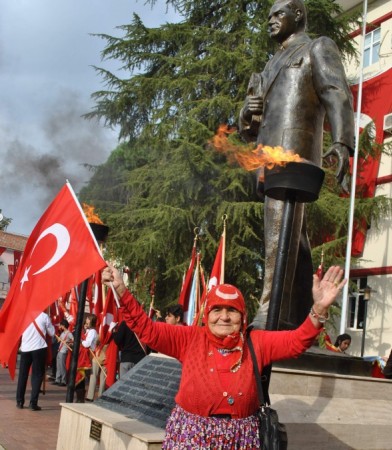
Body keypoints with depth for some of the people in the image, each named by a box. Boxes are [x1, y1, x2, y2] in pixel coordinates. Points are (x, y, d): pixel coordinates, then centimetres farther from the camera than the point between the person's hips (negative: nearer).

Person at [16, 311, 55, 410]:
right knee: (37, 375, 3)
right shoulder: (44, 316, -4)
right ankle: (33, 403, -3)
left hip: (25, 348, 3)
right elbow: (52, 333, 3)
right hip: (39, 348, -3)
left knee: (22, 374, 14)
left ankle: (19, 401, 18)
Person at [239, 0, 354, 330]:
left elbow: (337, 94, -8)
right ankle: (299, 320, 3)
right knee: (294, 238, 3)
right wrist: (248, 114, 4)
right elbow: (250, 132, 29)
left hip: (293, 153, -8)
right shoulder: (272, 67, 32)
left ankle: (271, 314, -30)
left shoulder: (317, 49, 11)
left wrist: (342, 141, -25)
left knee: (280, 230, -22)